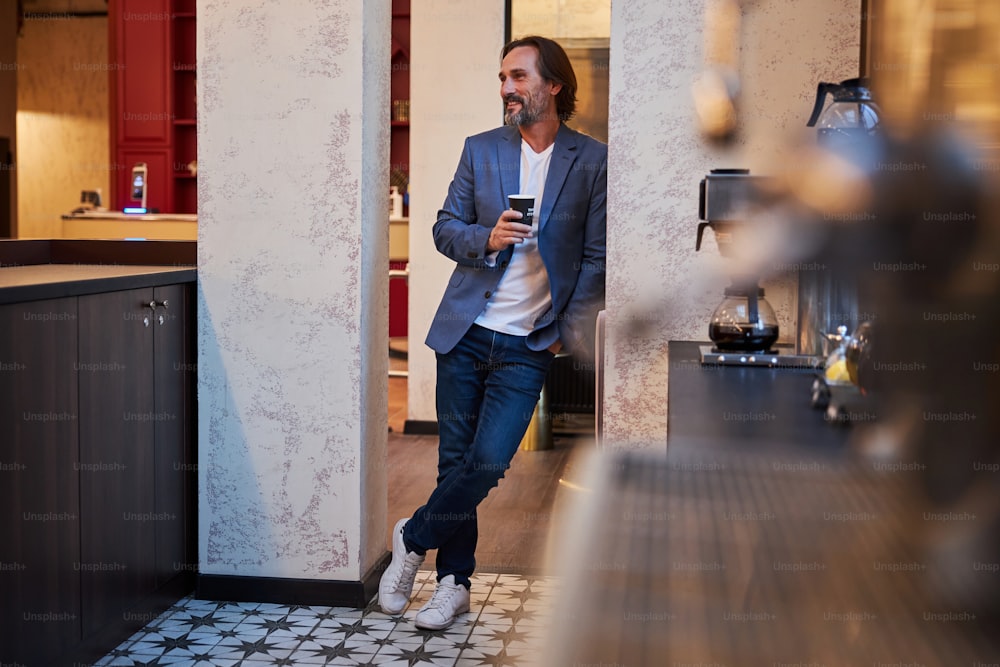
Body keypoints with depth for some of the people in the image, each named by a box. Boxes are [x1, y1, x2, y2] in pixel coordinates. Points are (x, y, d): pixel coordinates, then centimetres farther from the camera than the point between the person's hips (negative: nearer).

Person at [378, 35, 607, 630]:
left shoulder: (593, 161, -1)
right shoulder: (481, 149, 7)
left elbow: (596, 256, 2)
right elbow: (445, 228, 8)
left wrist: (567, 331, -2)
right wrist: (487, 238, -13)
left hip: (528, 347, -2)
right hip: (465, 333, 3)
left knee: (488, 463, -10)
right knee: (455, 462, 8)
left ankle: (413, 539, 15)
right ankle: (454, 583, 22)